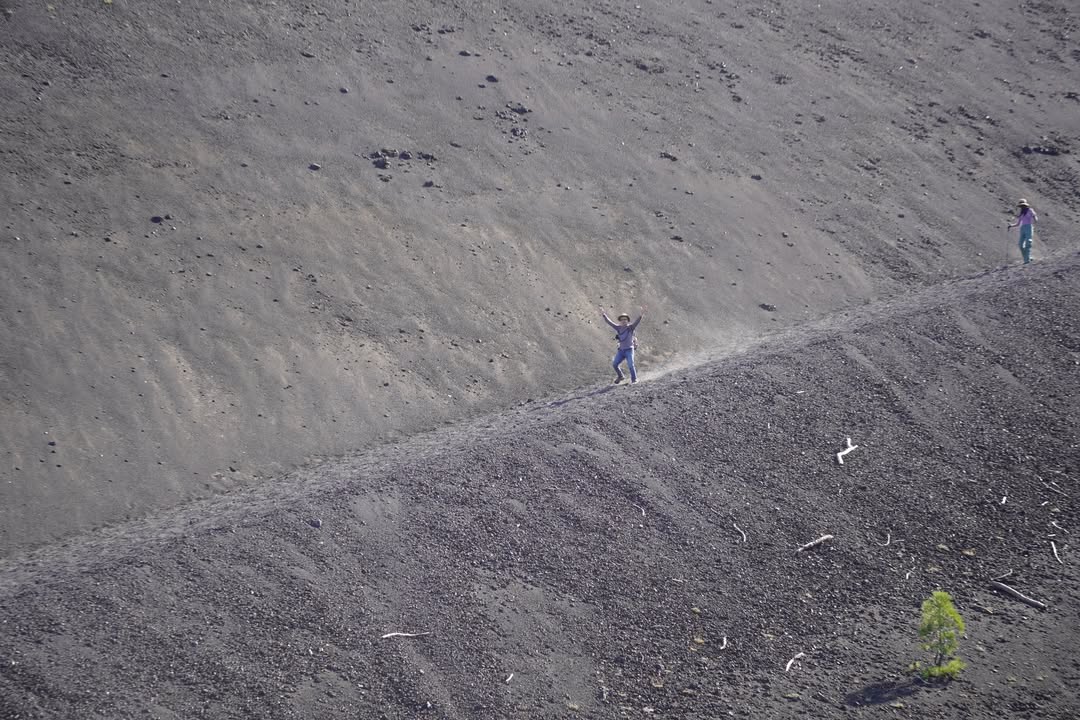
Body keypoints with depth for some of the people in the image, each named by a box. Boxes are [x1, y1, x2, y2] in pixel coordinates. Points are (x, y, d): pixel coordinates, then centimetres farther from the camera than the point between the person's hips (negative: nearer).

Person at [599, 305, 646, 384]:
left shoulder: (631, 327, -1)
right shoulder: (618, 328, 9)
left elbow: (637, 321, -17)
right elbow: (609, 322, 8)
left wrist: (641, 315, -32)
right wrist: (604, 315, 1)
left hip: (629, 350, -4)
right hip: (621, 350, 4)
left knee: (630, 365, -16)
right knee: (614, 364, -4)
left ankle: (634, 379, -1)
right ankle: (620, 376, 19)